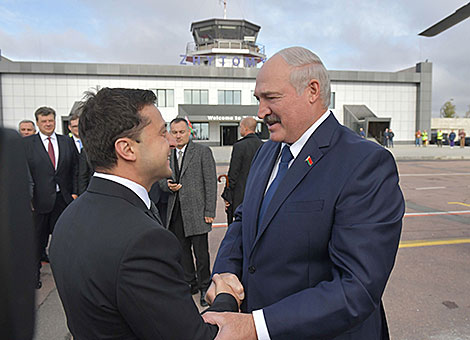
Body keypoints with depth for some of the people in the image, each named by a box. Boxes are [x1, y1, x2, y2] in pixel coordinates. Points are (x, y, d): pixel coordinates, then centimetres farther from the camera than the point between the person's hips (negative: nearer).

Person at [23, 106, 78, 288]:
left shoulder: (67, 142, 6)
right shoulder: (26, 143, -1)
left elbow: (75, 168, 7)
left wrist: (74, 192, 0)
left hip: (63, 197, 2)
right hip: (39, 198, -2)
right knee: (37, 236, 10)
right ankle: (35, 271, 27)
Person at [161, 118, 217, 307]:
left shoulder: (203, 151, -3)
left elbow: (211, 183, -6)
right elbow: (161, 179, 19)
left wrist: (209, 211, -11)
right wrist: (168, 185, -6)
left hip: (196, 210, -5)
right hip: (175, 210, 5)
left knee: (201, 251, 1)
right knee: (182, 250, 14)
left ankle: (204, 287, 18)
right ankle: (190, 283, 30)